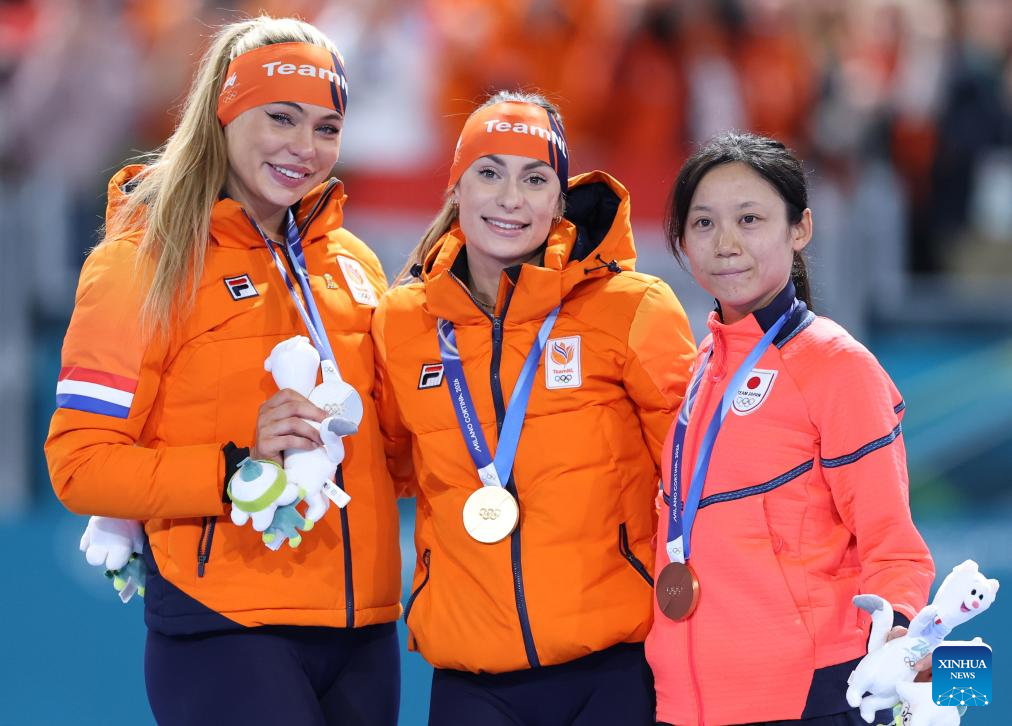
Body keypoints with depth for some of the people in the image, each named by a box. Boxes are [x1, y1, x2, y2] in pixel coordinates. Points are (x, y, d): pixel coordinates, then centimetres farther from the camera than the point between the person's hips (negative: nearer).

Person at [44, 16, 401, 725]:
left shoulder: (352, 262, 13)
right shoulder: (141, 262, -3)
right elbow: (81, 465, -10)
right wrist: (238, 466, -20)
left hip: (363, 636, 6)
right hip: (227, 634, -6)